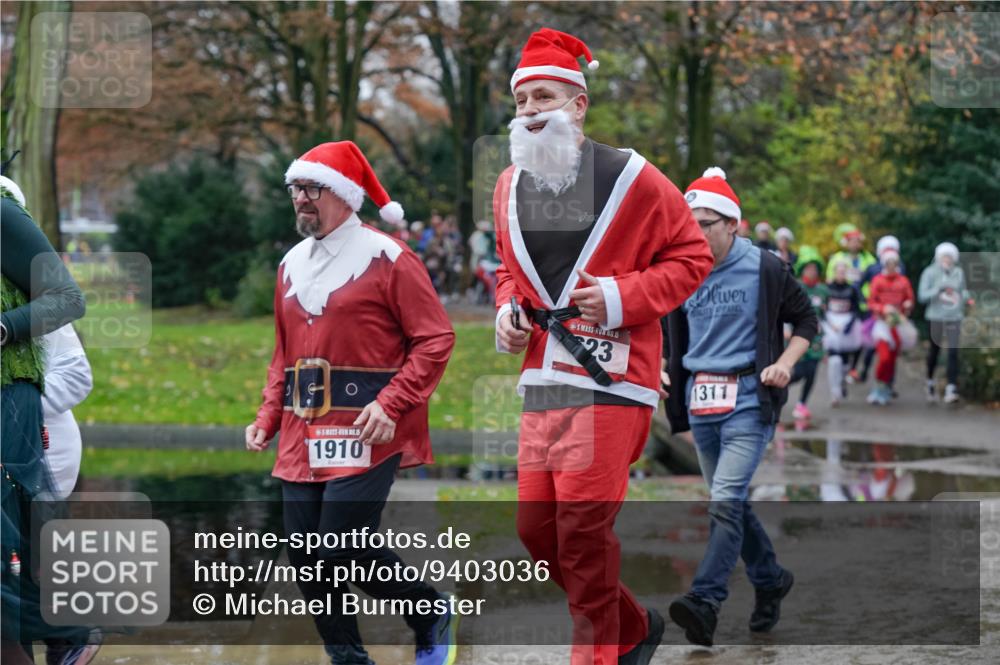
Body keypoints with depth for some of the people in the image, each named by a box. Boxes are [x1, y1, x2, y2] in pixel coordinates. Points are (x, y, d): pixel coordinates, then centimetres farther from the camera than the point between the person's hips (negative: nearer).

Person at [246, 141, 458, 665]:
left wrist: (391, 404, -19)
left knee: (344, 551, -13)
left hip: (364, 432, -7)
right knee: (307, 558, 2)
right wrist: (268, 418, 12)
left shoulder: (388, 260, -6)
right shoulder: (292, 265, 16)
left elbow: (435, 340, -9)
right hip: (302, 435, 7)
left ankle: (433, 615, 12)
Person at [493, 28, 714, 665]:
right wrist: (507, 309, 8)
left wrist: (624, 297, -13)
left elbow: (692, 255, 0)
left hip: (610, 375, -6)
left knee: (584, 521, -13)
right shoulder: (511, 187, 11)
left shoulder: (630, 178, -6)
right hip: (542, 377, 6)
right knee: (536, 524, 5)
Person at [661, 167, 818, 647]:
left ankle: (705, 602, -27)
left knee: (726, 501, -18)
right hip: (700, 404, 6)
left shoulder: (765, 270, -5)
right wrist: (666, 377, 3)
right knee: (730, 504, 14)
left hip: (748, 401, -6)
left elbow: (806, 320, 5)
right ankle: (770, 580, 34)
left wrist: (784, 364, -9)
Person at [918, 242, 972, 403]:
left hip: (954, 317, 1)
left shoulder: (959, 273, 6)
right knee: (934, 350, 10)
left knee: (953, 351, -11)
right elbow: (922, 296, -7)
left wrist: (968, 298, -1)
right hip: (935, 317, -1)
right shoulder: (930, 273, -3)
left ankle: (951, 389, -15)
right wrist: (939, 289, -20)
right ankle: (930, 383, 33)